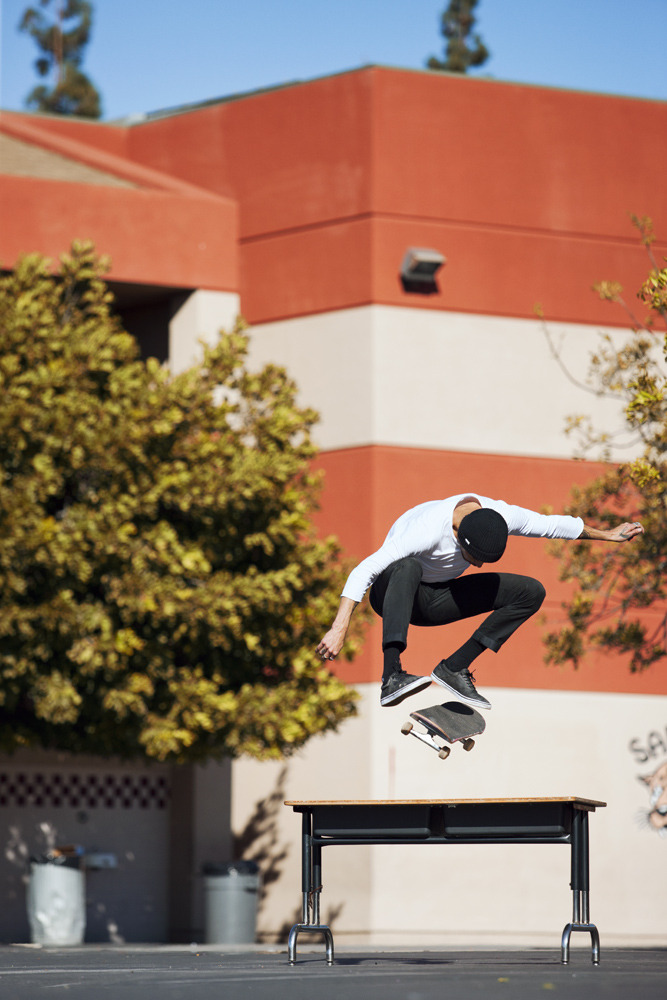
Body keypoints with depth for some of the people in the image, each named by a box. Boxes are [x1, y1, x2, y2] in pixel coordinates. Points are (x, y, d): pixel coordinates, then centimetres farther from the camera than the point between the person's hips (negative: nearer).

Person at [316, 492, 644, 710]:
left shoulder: (502, 517, -18)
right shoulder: (427, 529, -36)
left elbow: (554, 524, 2)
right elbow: (364, 571, -41)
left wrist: (605, 535, 14)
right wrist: (340, 629, -49)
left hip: (434, 600, 6)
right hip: (392, 595, -6)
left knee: (532, 592, -7)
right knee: (407, 567, -42)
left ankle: (454, 667, -11)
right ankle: (392, 679, -51)